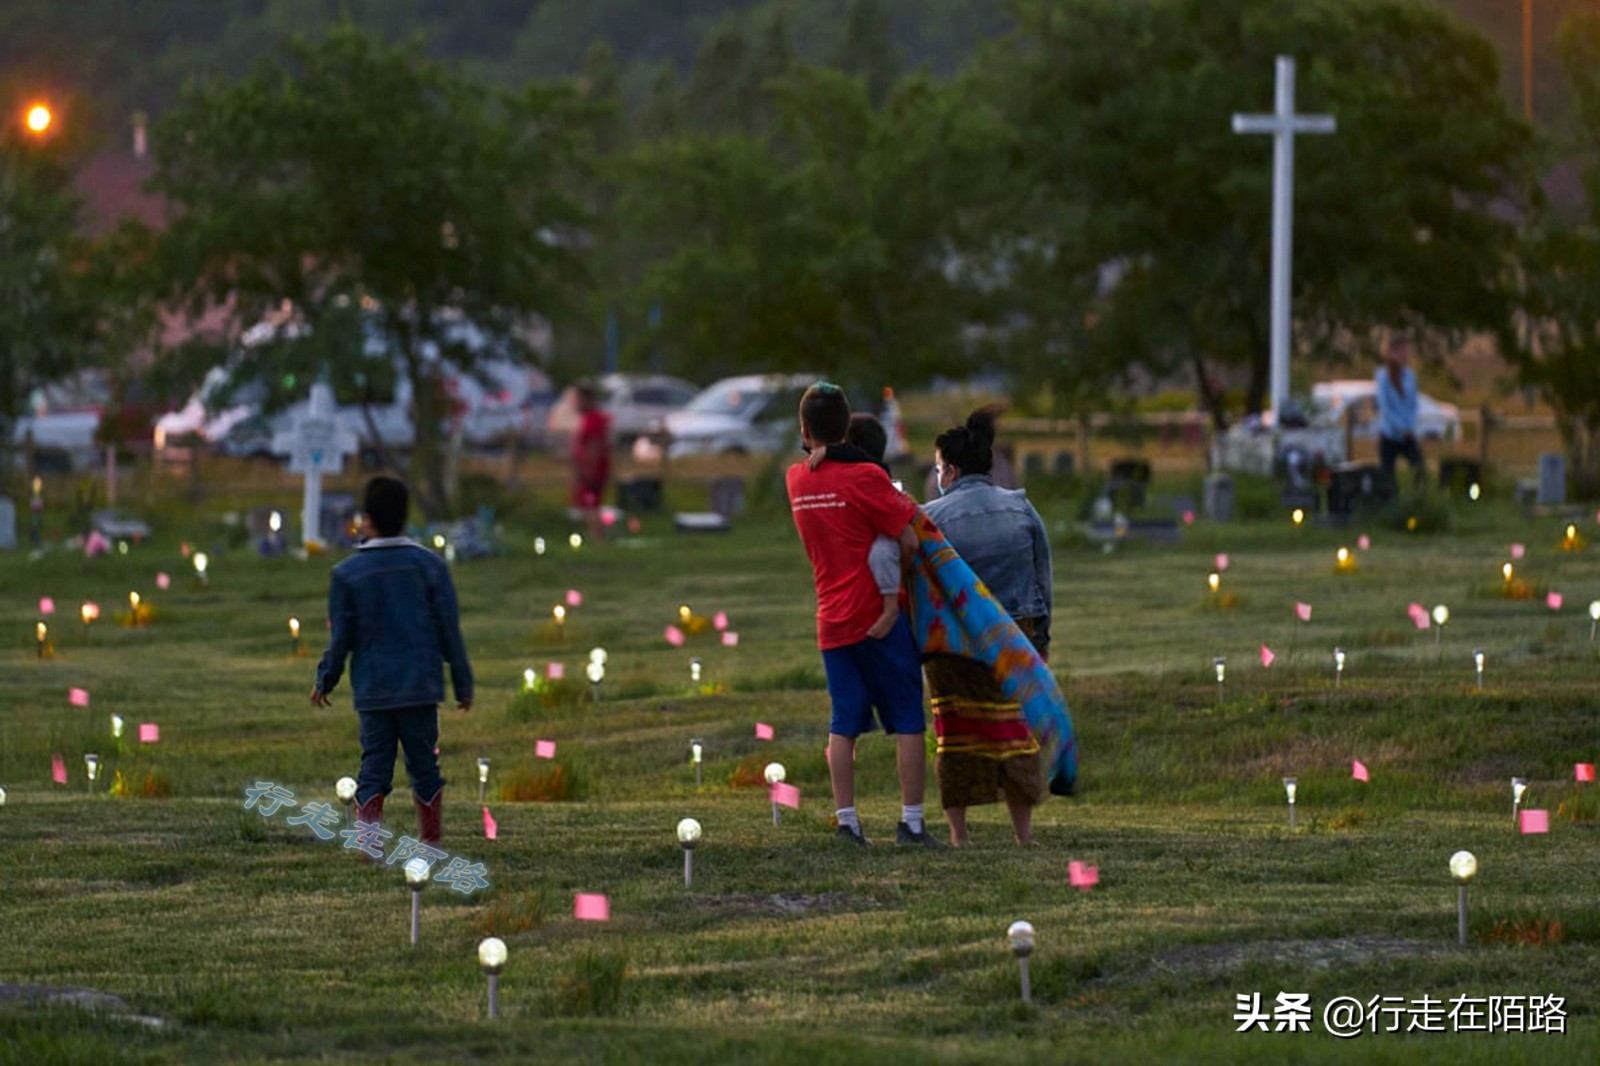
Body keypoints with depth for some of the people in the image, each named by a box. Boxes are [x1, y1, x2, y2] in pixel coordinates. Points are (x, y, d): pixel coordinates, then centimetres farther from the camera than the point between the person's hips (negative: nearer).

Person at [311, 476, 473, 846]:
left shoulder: (346, 573, -4)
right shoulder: (429, 565, -1)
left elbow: (340, 638, 0)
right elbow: (450, 631, 1)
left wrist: (324, 681, 16)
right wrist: (463, 685, 8)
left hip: (372, 691, 0)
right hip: (421, 689, 0)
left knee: (373, 771, 3)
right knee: (425, 767, 10)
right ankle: (430, 844, 12)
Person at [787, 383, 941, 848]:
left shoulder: (796, 480, 4)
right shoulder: (865, 477, -13)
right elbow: (908, 542, -14)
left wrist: (898, 501, 4)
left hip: (832, 620, 5)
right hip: (878, 614, -5)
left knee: (843, 724, 7)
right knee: (908, 721, 2)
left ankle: (846, 821, 2)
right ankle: (911, 821, -1)